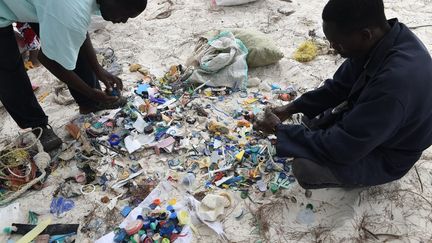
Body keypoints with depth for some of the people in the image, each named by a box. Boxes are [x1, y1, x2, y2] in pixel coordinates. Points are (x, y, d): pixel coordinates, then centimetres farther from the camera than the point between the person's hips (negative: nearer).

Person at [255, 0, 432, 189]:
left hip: (388, 154, -7)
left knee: (305, 168, -24)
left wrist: (279, 129, -24)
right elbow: (338, 86, 0)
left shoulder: (397, 79, -41)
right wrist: (290, 109, -6)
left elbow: (342, 149, -34)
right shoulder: (380, 37, -14)